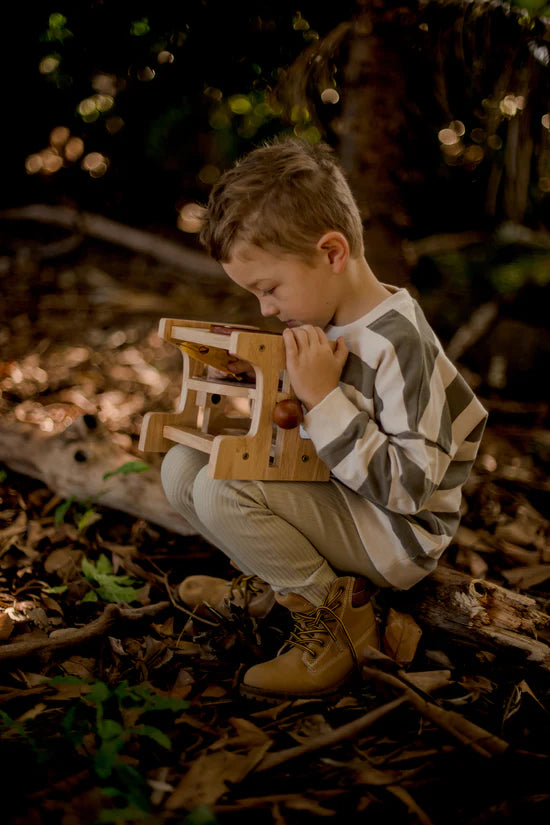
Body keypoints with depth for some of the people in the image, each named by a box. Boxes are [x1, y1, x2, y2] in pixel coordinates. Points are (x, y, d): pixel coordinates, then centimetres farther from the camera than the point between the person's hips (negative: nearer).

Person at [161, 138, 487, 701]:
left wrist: (323, 399, -28)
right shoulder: (330, 319, 1)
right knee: (183, 466, 1)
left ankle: (334, 616, -8)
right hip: (339, 495, 9)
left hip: (397, 536, -8)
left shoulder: (398, 342, -25)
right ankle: (277, 581, 10)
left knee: (221, 489, -26)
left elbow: (411, 484, -27)